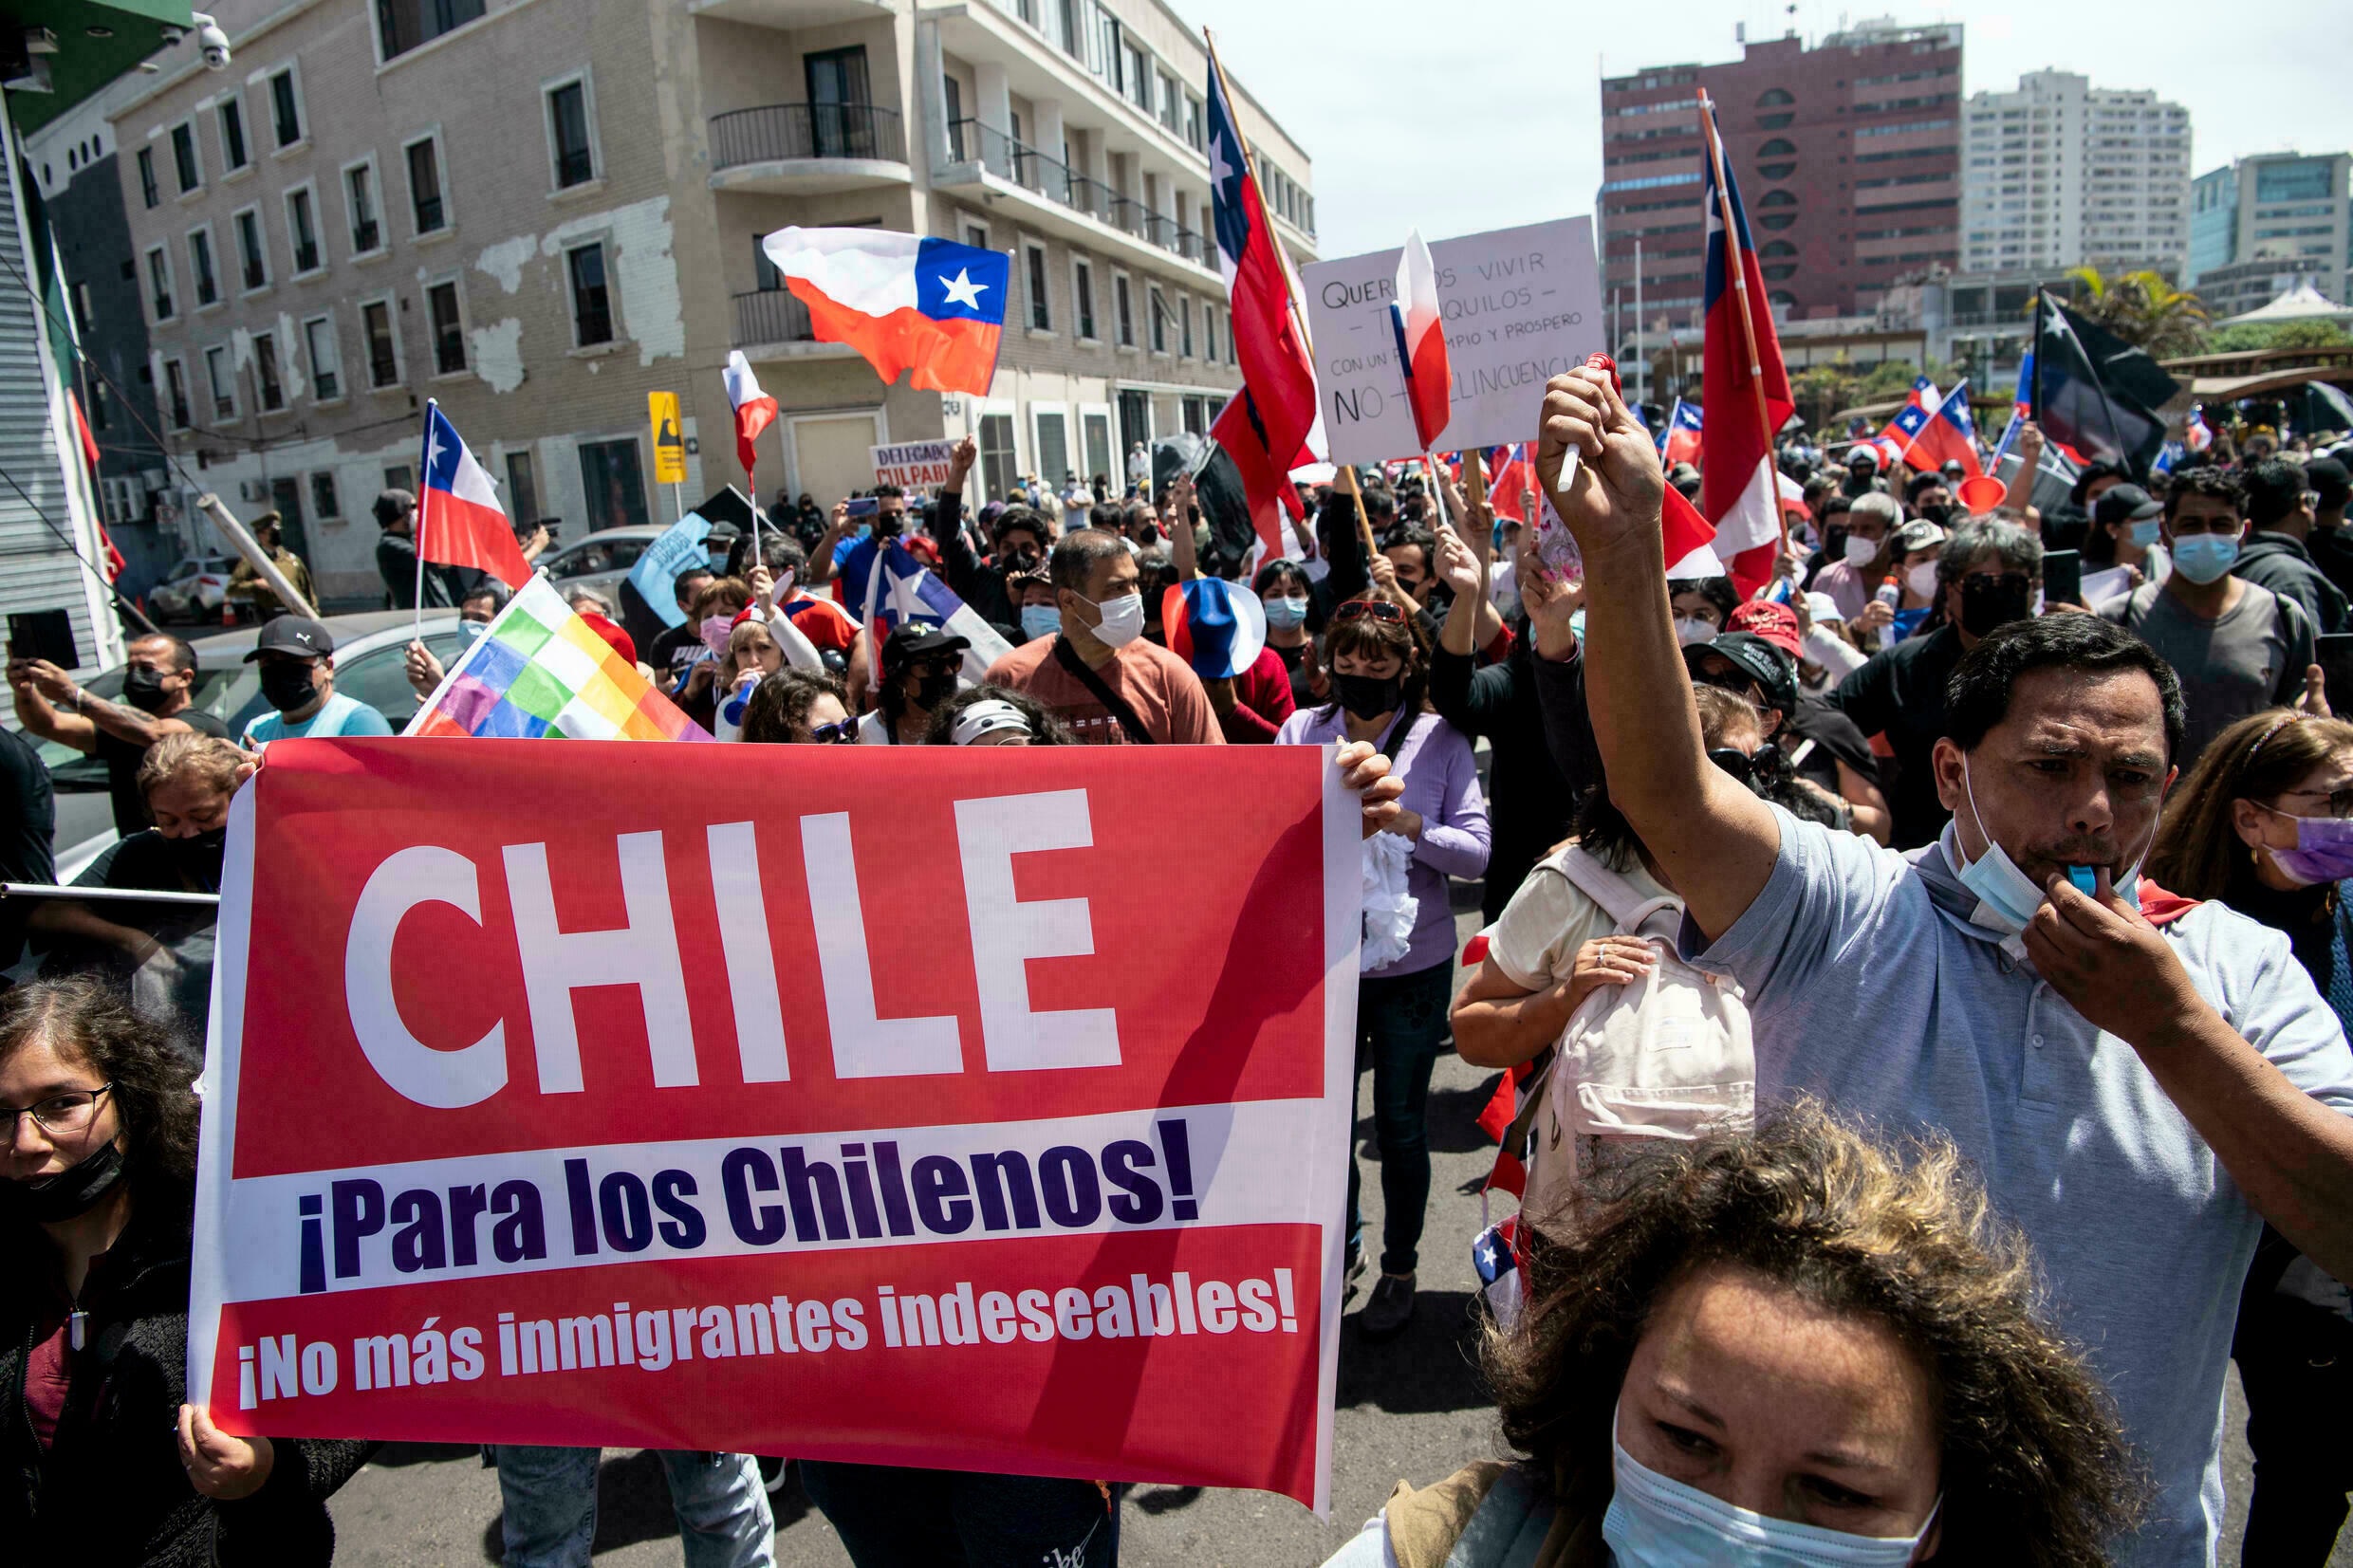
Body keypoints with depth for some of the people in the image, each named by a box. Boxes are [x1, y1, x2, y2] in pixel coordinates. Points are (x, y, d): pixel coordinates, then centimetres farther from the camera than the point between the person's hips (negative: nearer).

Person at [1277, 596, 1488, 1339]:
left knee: (1400, 1123, 10)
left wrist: (1409, 825, -25)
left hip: (1412, 964, -2)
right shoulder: (1301, 731, 0)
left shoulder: (1440, 741, -5)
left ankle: (1399, 1268, 32)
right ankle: (1339, 1250, 38)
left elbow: (1476, 852, -10)